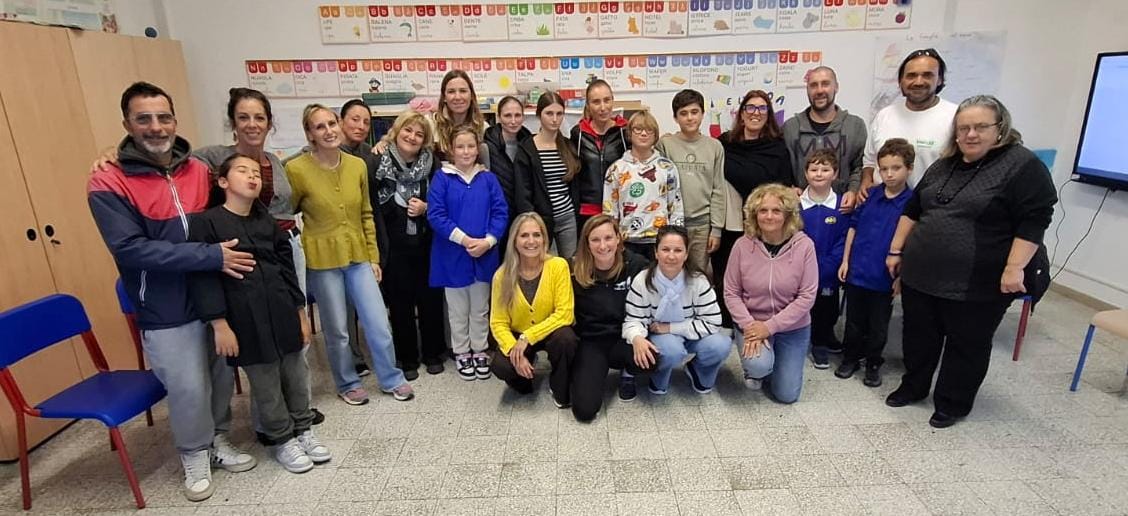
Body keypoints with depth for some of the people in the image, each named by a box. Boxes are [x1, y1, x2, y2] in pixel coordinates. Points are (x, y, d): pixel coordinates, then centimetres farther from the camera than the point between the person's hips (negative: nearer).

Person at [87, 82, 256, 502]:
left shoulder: (199, 171, 2)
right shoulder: (108, 184, -12)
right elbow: (130, 249, -21)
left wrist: (230, 254, -5)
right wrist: (211, 256, -26)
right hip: (166, 315, -4)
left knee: (222, 378, 17)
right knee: (189, 390, 6)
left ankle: (218, 440, 40)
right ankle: (194, 456, 31)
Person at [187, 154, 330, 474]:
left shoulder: (268, 223, 10)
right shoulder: (206, 223, -6)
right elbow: (203, 276, -11)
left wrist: (300, 312, 10)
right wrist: (219, 324, -14)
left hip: (284, 315, 5)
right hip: (247, 322, -5)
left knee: (297, 377, 13)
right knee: (266, 386, 7)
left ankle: (303, 430, 32)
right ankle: (281, 440, 26)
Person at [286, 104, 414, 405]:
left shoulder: (357, 165, 1)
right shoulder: (296, 169, -12)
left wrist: (373, 257, 8)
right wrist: (297, 251, 1)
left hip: (358, 256, 3)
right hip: (322, 260, -3)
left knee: (379, 324, 6)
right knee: (337, 330, 9)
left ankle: (391, 380, 26)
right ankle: (348, 384, 32)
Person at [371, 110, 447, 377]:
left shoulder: (431, 163, 0)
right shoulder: (378, 163, -5)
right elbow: (370, 208, -4)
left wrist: (426, 208, -13)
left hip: (426, 244, 1)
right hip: (394, 245, -1)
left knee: (430, 297, 7)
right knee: (400, 301, 7)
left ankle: (433, 352, 26)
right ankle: (407, 357, 23)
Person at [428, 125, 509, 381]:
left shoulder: (488, 178, 2)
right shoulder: (442, 178, -5)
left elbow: (500, 212, -2)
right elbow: (435, 215, -12)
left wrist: (488, 241, -16)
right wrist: (464, 239, -18)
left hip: (484, 253, 2)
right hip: (452, 255, -2)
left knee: (480, 308, 15)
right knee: (458, 309, 13)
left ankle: (479, 351, 31)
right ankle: (461, 352, 29)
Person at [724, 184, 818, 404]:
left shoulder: (804, 245, -15)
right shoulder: (743, 245, -14)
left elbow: (807, 296, -14)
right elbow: (731, 293, -7)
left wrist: (770, 326, -19)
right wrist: (748, 324, -20)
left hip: (792, 327, 1)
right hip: (752, 323, 0)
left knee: (786, 395, 3)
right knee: (758, 365, -29)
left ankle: (772, 362, 36)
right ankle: (755, 369, 11)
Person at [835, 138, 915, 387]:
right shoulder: (870, 195, -1)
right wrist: (845, 260, 4)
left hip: (885, 277, -2)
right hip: (857, 271, 3)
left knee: (878, 325, 13)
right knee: (854, 321, 15)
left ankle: (873, 363, 30)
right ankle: (851, 358, 32)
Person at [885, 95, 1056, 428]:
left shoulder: (1023, 165, -9)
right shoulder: (943, 166, 10)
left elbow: (1033, 221, -14)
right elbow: (913, 210, 15)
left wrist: (1014, 268, -19)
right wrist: (896, 250, 14)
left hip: (977, 286, -5)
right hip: (921, 275, 6)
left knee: (966, 346, 10)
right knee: (919, 336, 16)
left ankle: (953, 404, 25)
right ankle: (913, 386, 34)